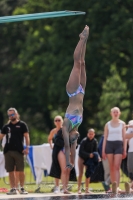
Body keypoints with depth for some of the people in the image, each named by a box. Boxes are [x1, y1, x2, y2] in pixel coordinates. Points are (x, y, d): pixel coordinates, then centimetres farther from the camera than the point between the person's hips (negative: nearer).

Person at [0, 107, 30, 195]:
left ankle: (22, 188, 8)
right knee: (11, 171, 2)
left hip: (18, 151, -3)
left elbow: (27, 137, -1)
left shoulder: (22, 125, 4)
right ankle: (13, 189, 6)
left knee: (20, 170, -3)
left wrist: (27, 148, -11)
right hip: (8, 151, 4)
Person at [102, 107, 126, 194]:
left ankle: (117, 186, -23)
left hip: (119, 145, -2)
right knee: (111, 167, 2)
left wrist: (124, 150, 2)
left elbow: (124, 138, 8)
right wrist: (103, 150, 4)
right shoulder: (108, 124, 11)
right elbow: (105, 138, 11)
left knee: (117, 167, -14)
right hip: (109, 145, 2)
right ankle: (113, 186, 8)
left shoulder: (122, 124, 9)